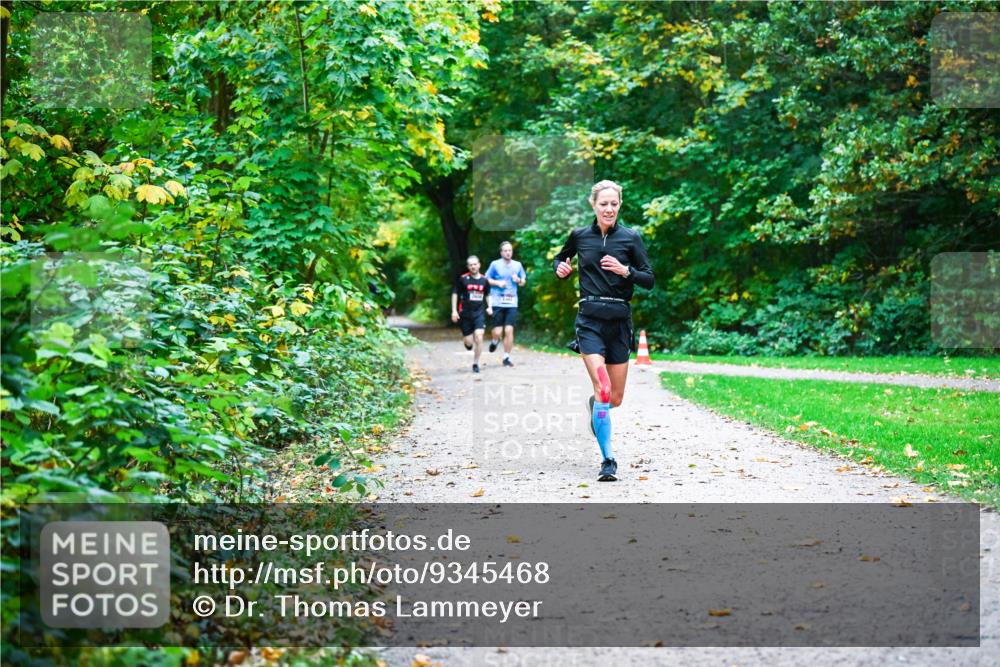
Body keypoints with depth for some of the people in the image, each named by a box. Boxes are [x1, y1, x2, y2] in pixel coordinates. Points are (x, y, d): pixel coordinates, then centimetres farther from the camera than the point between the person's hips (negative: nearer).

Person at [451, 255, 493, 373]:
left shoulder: (484, 280, 4)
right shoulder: (463, 279, -2)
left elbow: (487, 295, 20)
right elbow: (455, 294, 3)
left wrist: (489, 307, 6)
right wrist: (454, 310, -2)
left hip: (479, 313, 1)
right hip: (465, 313, -1)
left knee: (479, 337, -16)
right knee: (469, 342, 1)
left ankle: (475, 363, -2)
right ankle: (467, 340, 40)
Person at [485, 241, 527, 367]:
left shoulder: (517, 265, 10)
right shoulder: (495, 264, 1)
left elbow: (523, 282, 18)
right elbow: (486, 279, 7)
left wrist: (518, 280, -4)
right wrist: (497, 283, -10)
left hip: (512, 303, 2)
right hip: (498, 303, -2)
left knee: (509, 331, -6)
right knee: (498, 332, -4)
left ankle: (506, 357, 6)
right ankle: (495, 341, 33)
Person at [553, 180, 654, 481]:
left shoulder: (631, 237, 1)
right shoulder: (579, 236, 4)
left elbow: (649, 280, 1)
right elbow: (560, 259, 23)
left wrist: (625, 270, -16)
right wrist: (560, 268, 1)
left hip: (619, 320, 1)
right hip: (590, 319, -1)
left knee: (616, 398, 7)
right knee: (603, 389, -18)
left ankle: (595, 405, 45)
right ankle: (608, 461, -11)